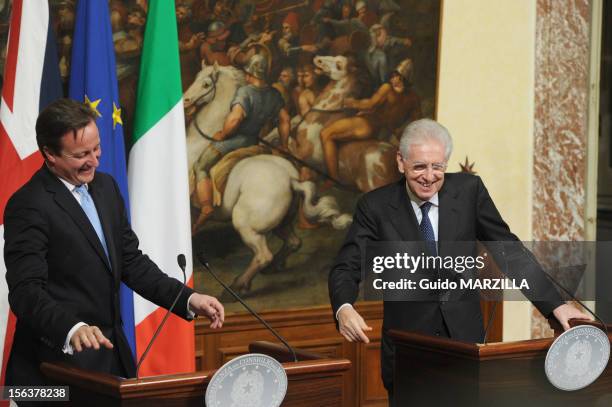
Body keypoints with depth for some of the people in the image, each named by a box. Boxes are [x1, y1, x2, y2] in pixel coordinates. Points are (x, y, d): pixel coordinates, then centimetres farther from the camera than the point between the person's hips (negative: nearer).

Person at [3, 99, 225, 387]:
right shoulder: (28, 206, -15)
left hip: (113, 356, 7)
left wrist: (188, 299, 0)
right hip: (59, 365, -7)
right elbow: (26, 291, -21)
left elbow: (131, 261, 12)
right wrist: (72, 329, -39)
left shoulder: (105, 187, 9)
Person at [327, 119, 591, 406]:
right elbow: (347, 268, -8)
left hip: (465, 340, 1)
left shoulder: (469, 190, -2)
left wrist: (556, 305, -4)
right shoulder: (376, 206, -5)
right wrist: (344, 309, -30)